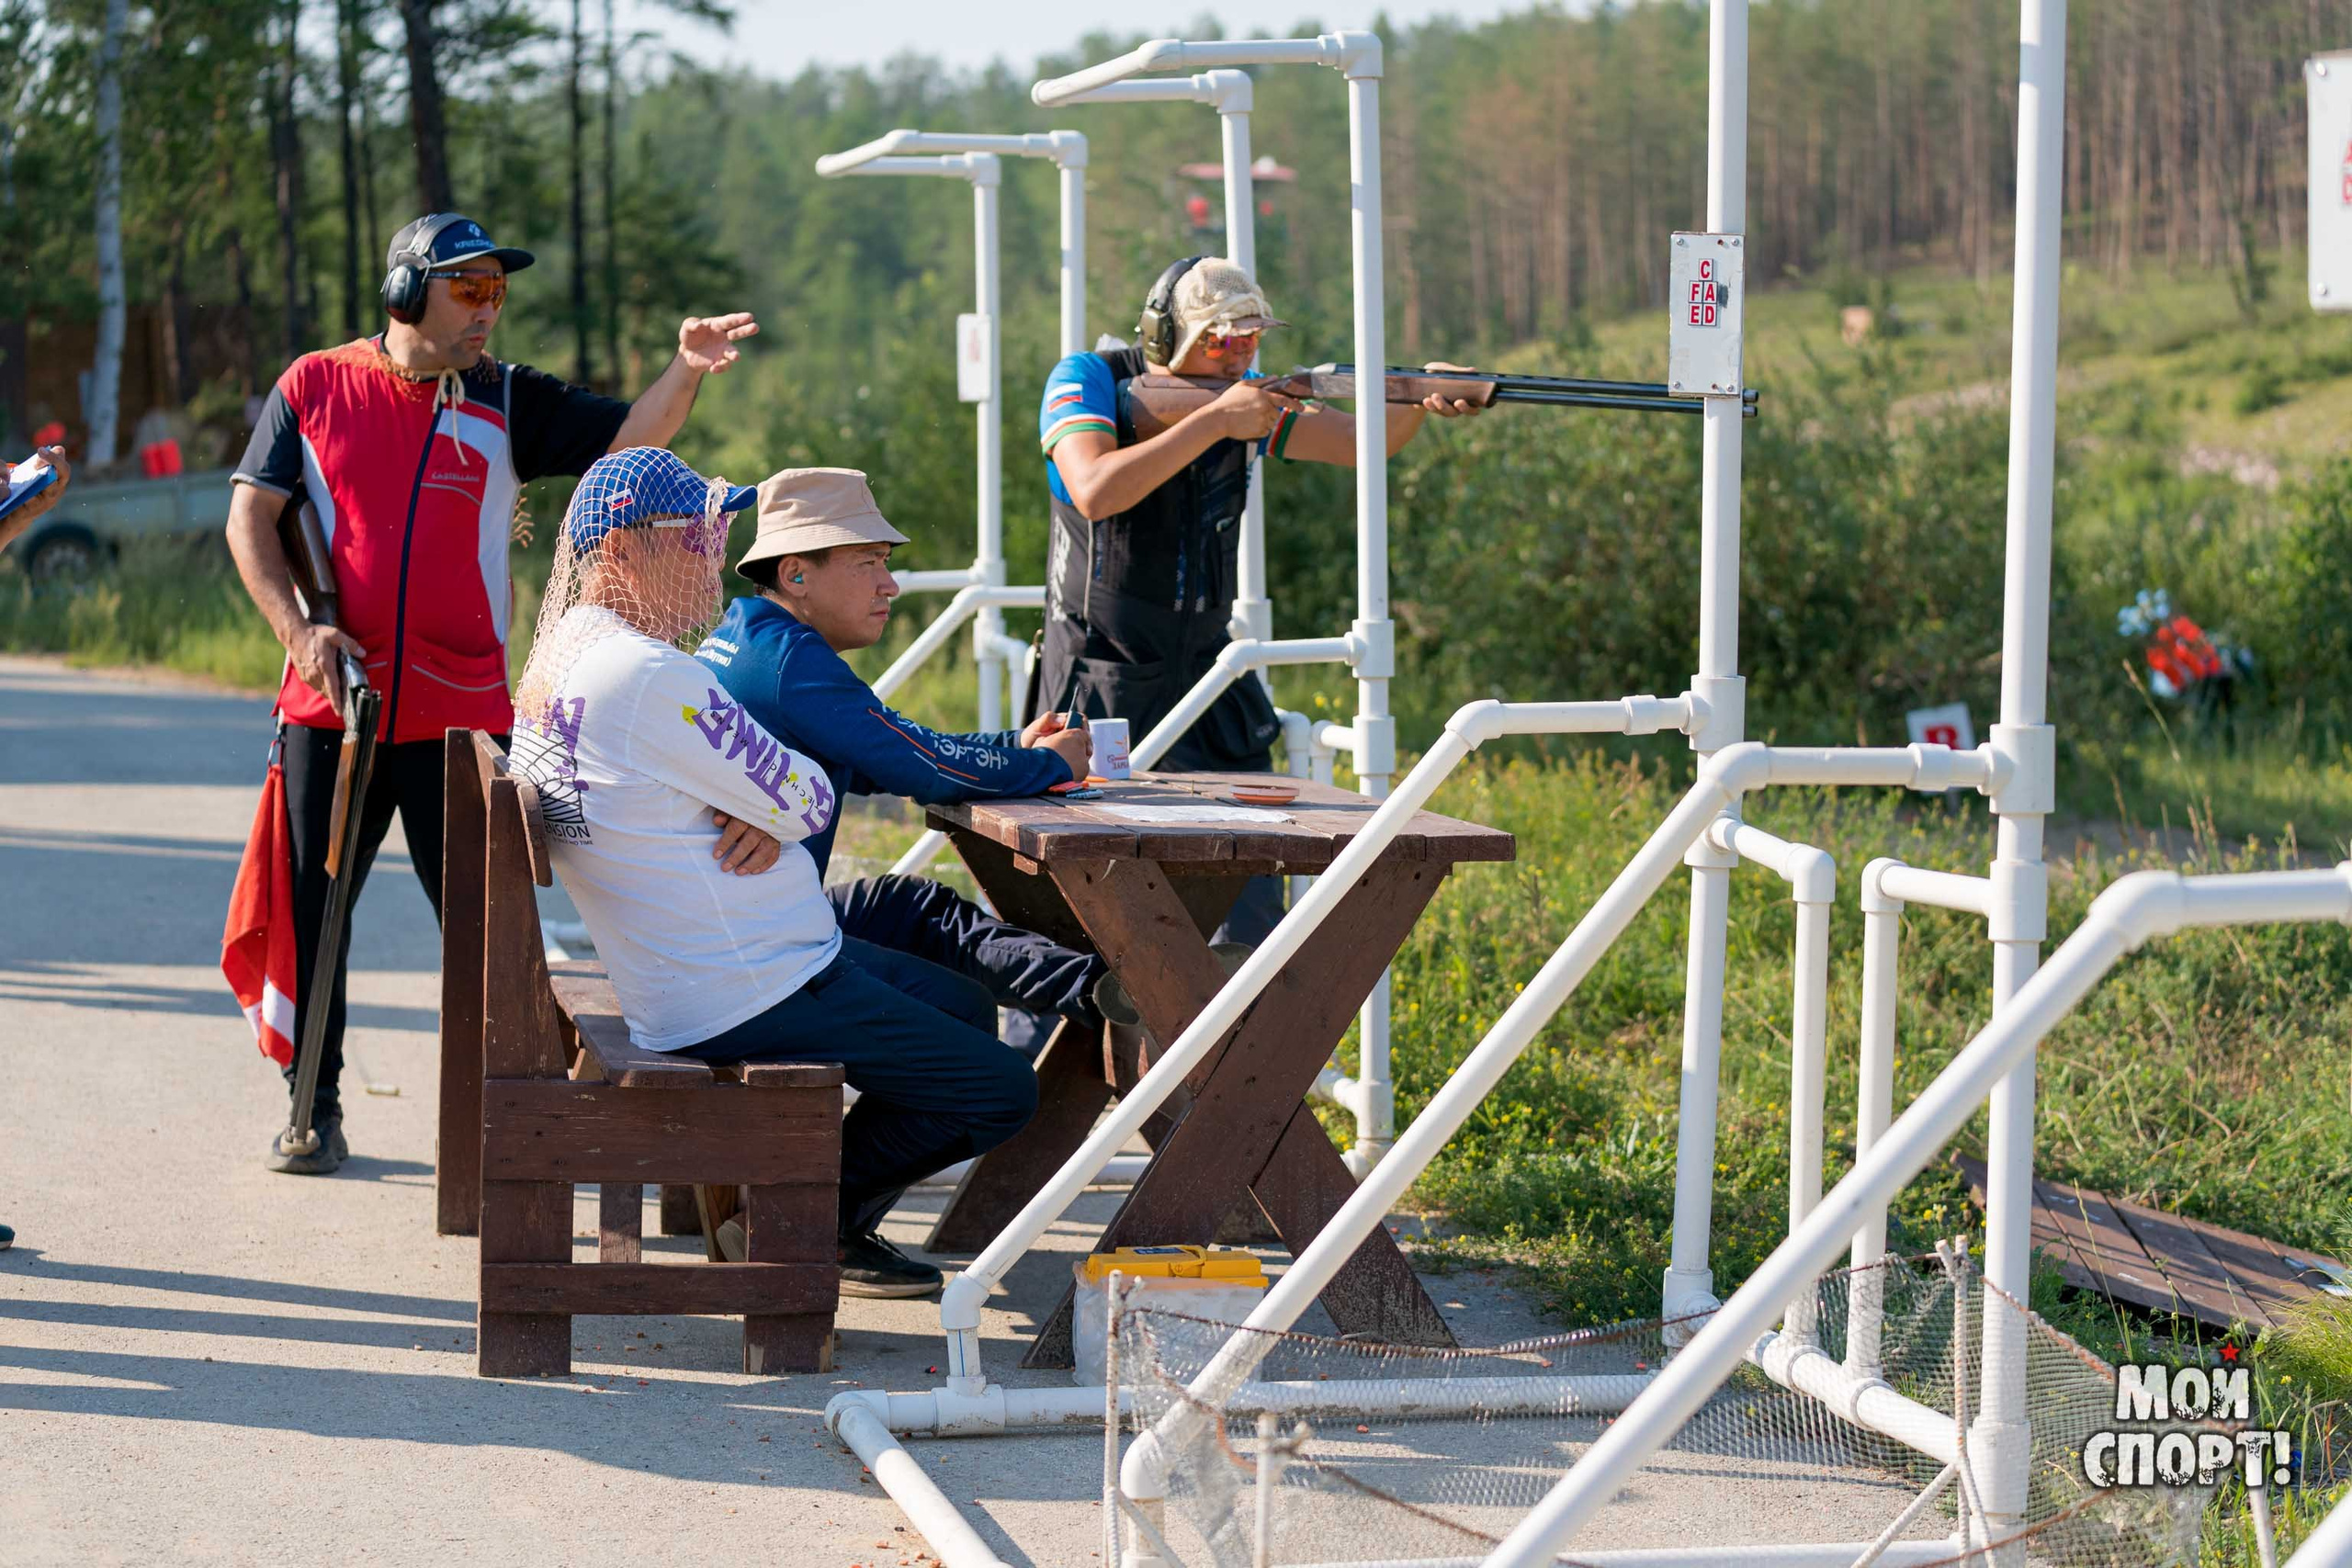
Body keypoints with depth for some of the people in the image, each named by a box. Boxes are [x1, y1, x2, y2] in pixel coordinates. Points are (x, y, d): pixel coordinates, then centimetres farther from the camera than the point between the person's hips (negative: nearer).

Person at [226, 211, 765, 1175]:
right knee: (312, 909, 6)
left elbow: (627, 439, -3)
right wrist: (300, 631, -10)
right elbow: (250, 518, 3)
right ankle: (313, 1111, 18)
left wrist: (686, 372, -22)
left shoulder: (508, 403, 6)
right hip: (332, 701, 0)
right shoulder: (315, 388, 4)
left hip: (463, 714, 0)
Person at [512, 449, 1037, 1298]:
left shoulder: (552, 664, 10)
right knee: (1002, 1091, -4)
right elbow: (808, 804, -19)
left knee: (967, 1007, 26)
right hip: (757, 996, -11)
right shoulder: (645, 676, -23)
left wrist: (762, 815, -5)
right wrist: (791, 791, 3)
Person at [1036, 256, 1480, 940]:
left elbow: (1358, 441, -6)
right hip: (1101, 676, -5)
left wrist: (1422, 403, -27)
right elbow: (1095, 492, -29)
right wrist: (1214, 421, -28)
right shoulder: (1088, 382, -11)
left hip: (1205, 672, 5)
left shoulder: (1244, 397, 3)